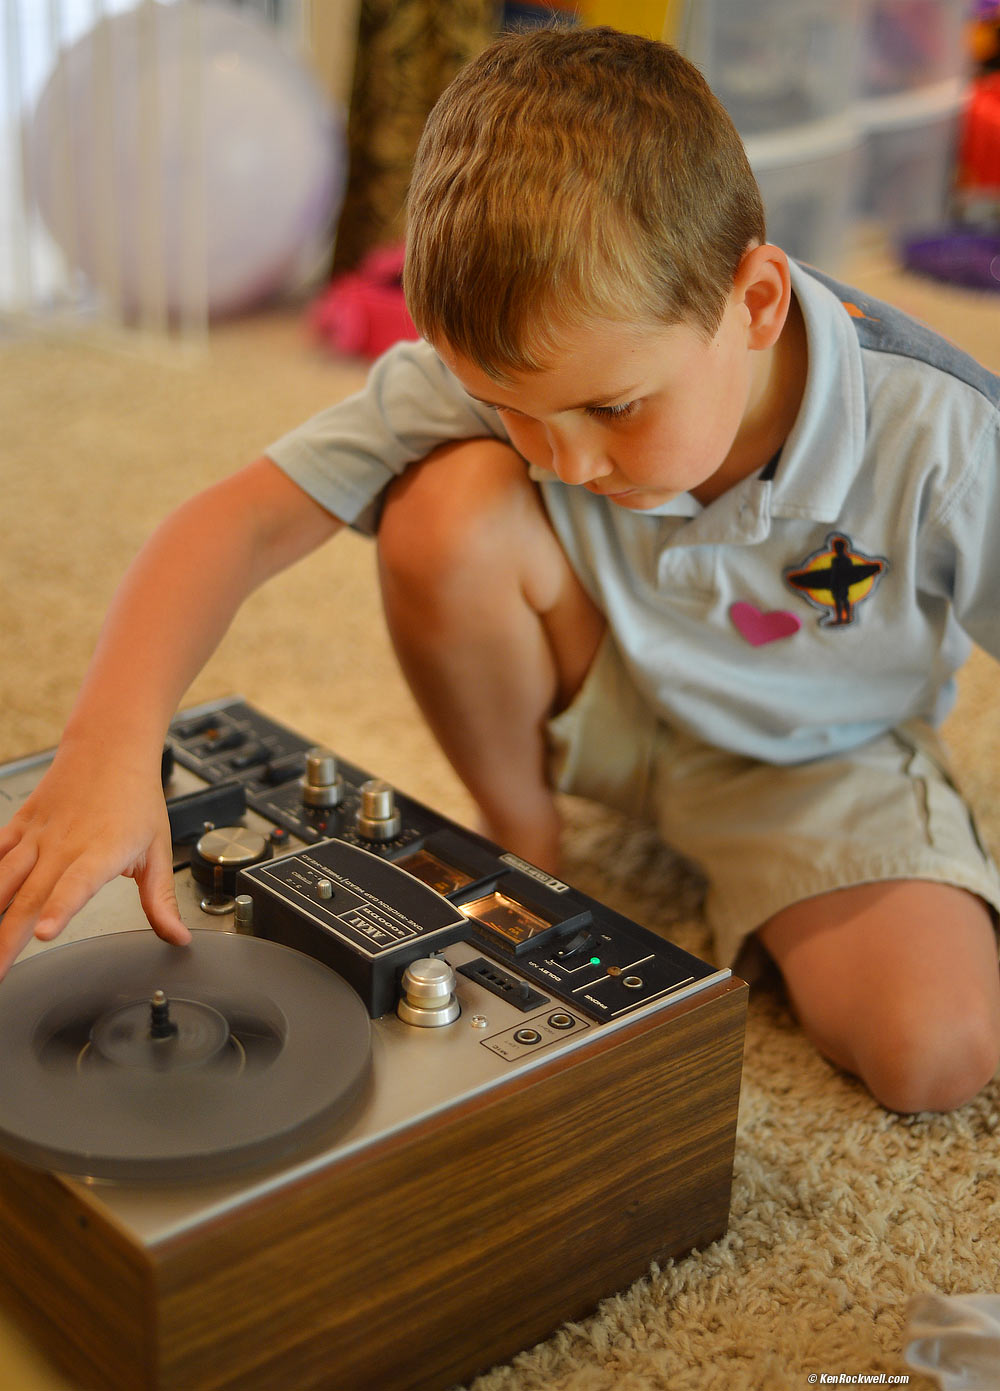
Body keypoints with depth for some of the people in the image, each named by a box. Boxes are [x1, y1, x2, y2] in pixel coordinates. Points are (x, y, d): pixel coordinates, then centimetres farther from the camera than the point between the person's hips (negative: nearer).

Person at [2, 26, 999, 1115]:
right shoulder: (496, 372, -28)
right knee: (446, 507, -31)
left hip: (818, 760, -2)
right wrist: (112, 741, -45)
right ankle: (523, 843, -4)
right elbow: (242, 521, -31)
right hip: (597, 694, 2)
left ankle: (756, 896, 7)